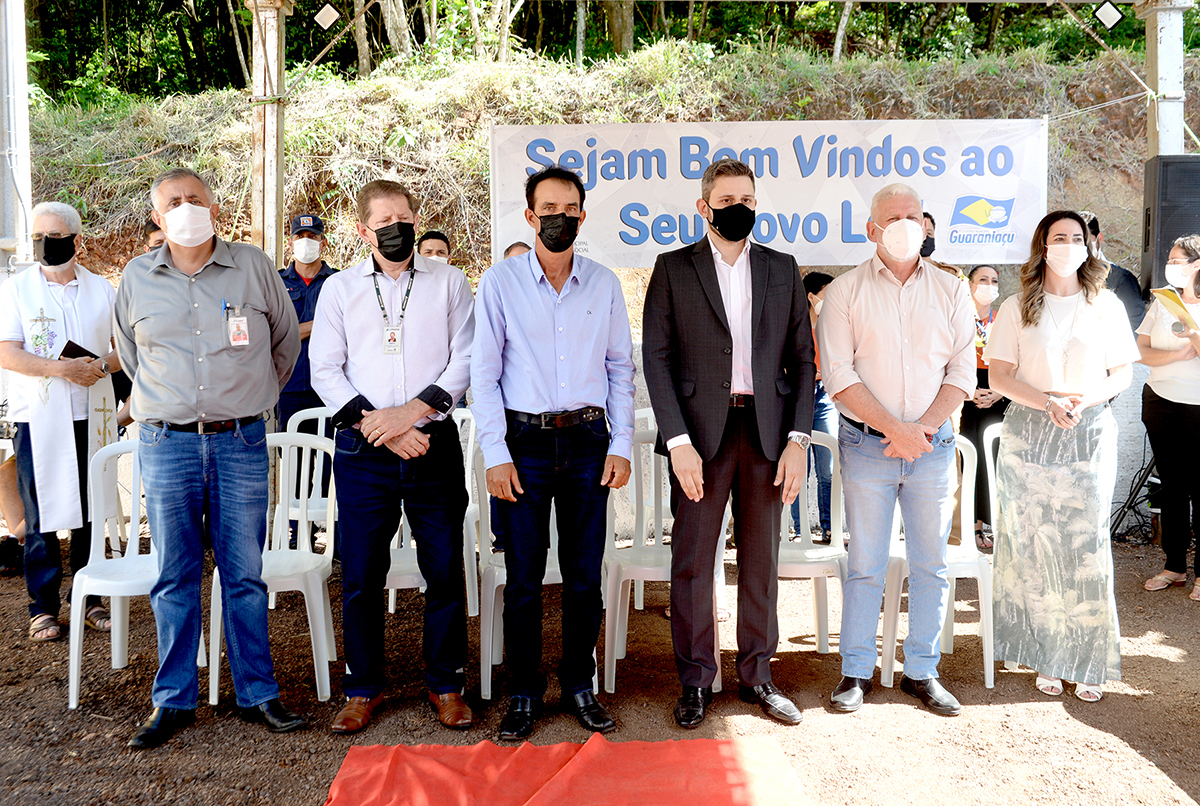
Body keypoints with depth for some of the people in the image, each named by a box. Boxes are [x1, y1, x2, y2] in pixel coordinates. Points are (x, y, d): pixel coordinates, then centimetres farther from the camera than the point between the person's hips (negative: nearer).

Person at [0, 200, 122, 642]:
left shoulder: (102, 289, 10)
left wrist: (101, 366, -10)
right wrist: (61, 368, -20)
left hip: (92, 416, 2)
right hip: (37, 419, -2)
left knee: (90, 511, 7)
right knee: (41, 514, 1)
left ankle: (88, 598, 18)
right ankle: (43, 606, 11)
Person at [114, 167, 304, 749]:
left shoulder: (254, 266, 2)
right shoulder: (137, 278, 6)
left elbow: (286, 337, 16)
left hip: (241, 442, -1)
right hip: (166, 444, 1)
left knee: (245, 575, 4)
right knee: (175, 578, 6)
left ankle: (257, 693, 15)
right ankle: (174, 700, 18)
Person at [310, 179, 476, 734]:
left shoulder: (448, 283, 8)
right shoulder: (339, 289, 9)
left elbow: (465, 361, 0)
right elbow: (325, 371, 3)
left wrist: (410, 413, -12)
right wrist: (375, 424, -10)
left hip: (433, 445, 0)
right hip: (363, 452, 1)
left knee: (445, 571, 4)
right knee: (360, 575, 5)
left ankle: (446, 685, 20)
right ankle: (363, 689, 21)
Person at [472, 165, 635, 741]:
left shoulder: (604, 284, 7)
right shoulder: (500, 282, 0)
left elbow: (621, 368, 10)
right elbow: (483, 372, -1)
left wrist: (621, 445, 3)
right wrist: (495, 454, -7)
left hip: (588, 442, 2)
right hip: (524, 443, -2)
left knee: (585, 575, 8)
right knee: (524, 579, 4)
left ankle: (580, 686, 24)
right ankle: (524, 694, 18)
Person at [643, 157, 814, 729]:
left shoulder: (782, 269, 11)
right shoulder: (673, 269, 4)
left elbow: (802, 358, 9)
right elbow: (656, 359, -3)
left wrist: (798, 440, -2)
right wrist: (678, 442, -12)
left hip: (767, 432, 2)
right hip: (700, 432, -2)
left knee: (761, 560, 10)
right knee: (692, 561, 3)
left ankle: (757, 675, 24)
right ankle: (695, 681, 18)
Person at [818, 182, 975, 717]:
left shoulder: (951, 292, 8)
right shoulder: (845, 292, 0)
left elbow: (963, 371, 4)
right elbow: (838, 375, -7)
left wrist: (923, 428, -11)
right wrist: (893, 429, -14)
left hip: (933, 445, 3)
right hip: (866, 446, -2)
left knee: (930, 564, 7)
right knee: (865, 565, 3)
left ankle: (922, 672, 21)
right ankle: (856, 672, 16)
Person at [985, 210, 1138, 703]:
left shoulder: (1106, 305, 9)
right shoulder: (1017, 308, 6)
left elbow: (1122, 372, 7)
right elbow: (999, 375, -1)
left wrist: (1084, 400, -13)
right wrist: (1047, 403, -17)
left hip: (1090, 436, 1)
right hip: (1029, 436, 0)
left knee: (1087, 546, -2)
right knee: (1035, 546, -1)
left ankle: (1086, 663, 8)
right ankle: (1046, 658, 10)